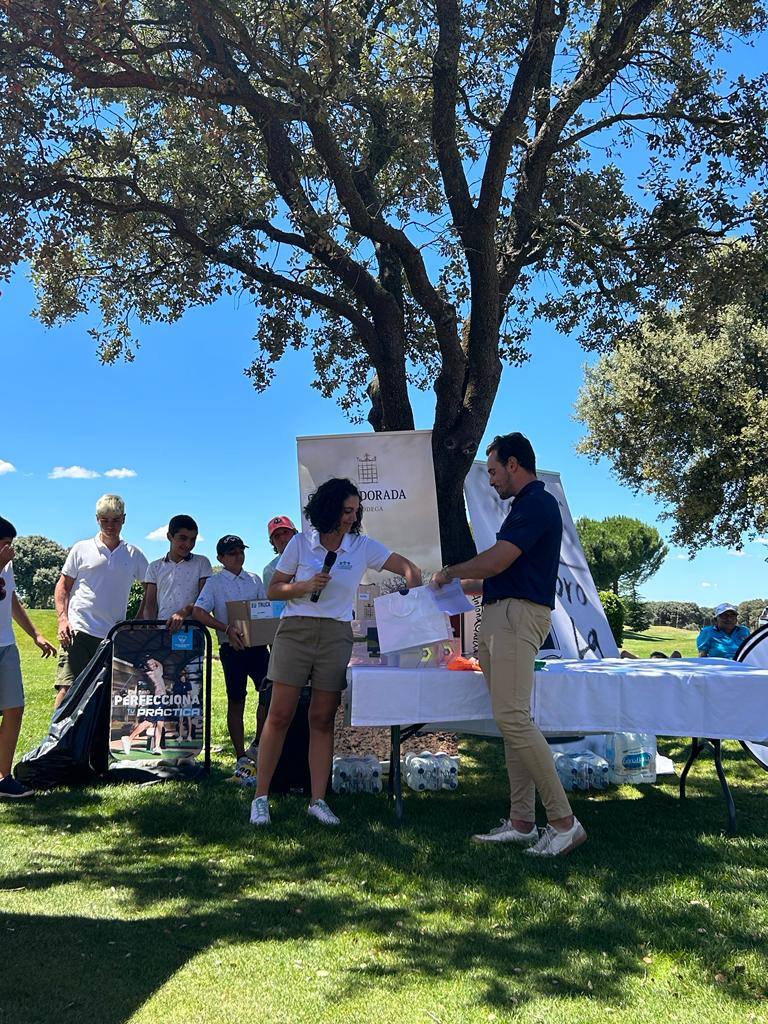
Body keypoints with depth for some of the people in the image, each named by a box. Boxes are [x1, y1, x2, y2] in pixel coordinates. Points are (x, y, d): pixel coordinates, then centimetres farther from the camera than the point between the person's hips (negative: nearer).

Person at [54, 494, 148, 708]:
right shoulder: (81, 549, 6)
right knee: (67, 689, -11)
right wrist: (62, 619, -5)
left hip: (114, 636, 2)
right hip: (79, 631, -2)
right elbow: (62, 586, 8)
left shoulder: (134, 555, 10)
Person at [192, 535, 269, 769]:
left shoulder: (254, 580, 13)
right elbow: (198, 612, -11)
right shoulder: (214, 582, 0)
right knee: (236, 701, 3)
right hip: (232, 647, -4)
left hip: (258, 645, 4)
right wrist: (227, 629, -20)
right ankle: (241, 757, 10)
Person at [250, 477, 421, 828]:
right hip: (296, 631, -1)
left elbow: (408, 567, 3)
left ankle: (318, 800, 9)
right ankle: (261, 797, 5)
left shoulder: (363, 546, 5)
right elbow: (273, 590, 4)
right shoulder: (300, 543, 2)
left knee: (322, 720, 3)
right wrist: (306, 586, -12)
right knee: (279, 716, -3)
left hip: (337, 636, 2)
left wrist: (414, 588, -18)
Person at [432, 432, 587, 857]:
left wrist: (450, 573, 0)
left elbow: (497, 561, -16)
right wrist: (461, 586, 31)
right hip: (500, 615, 11)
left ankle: (564, 821, -10)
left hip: (518, 615, -11)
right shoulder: (526, 506, 23)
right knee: (512, 719, 8)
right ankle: (521, 823, 12)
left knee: (512, 717, -15)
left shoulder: (538, 503, -9)